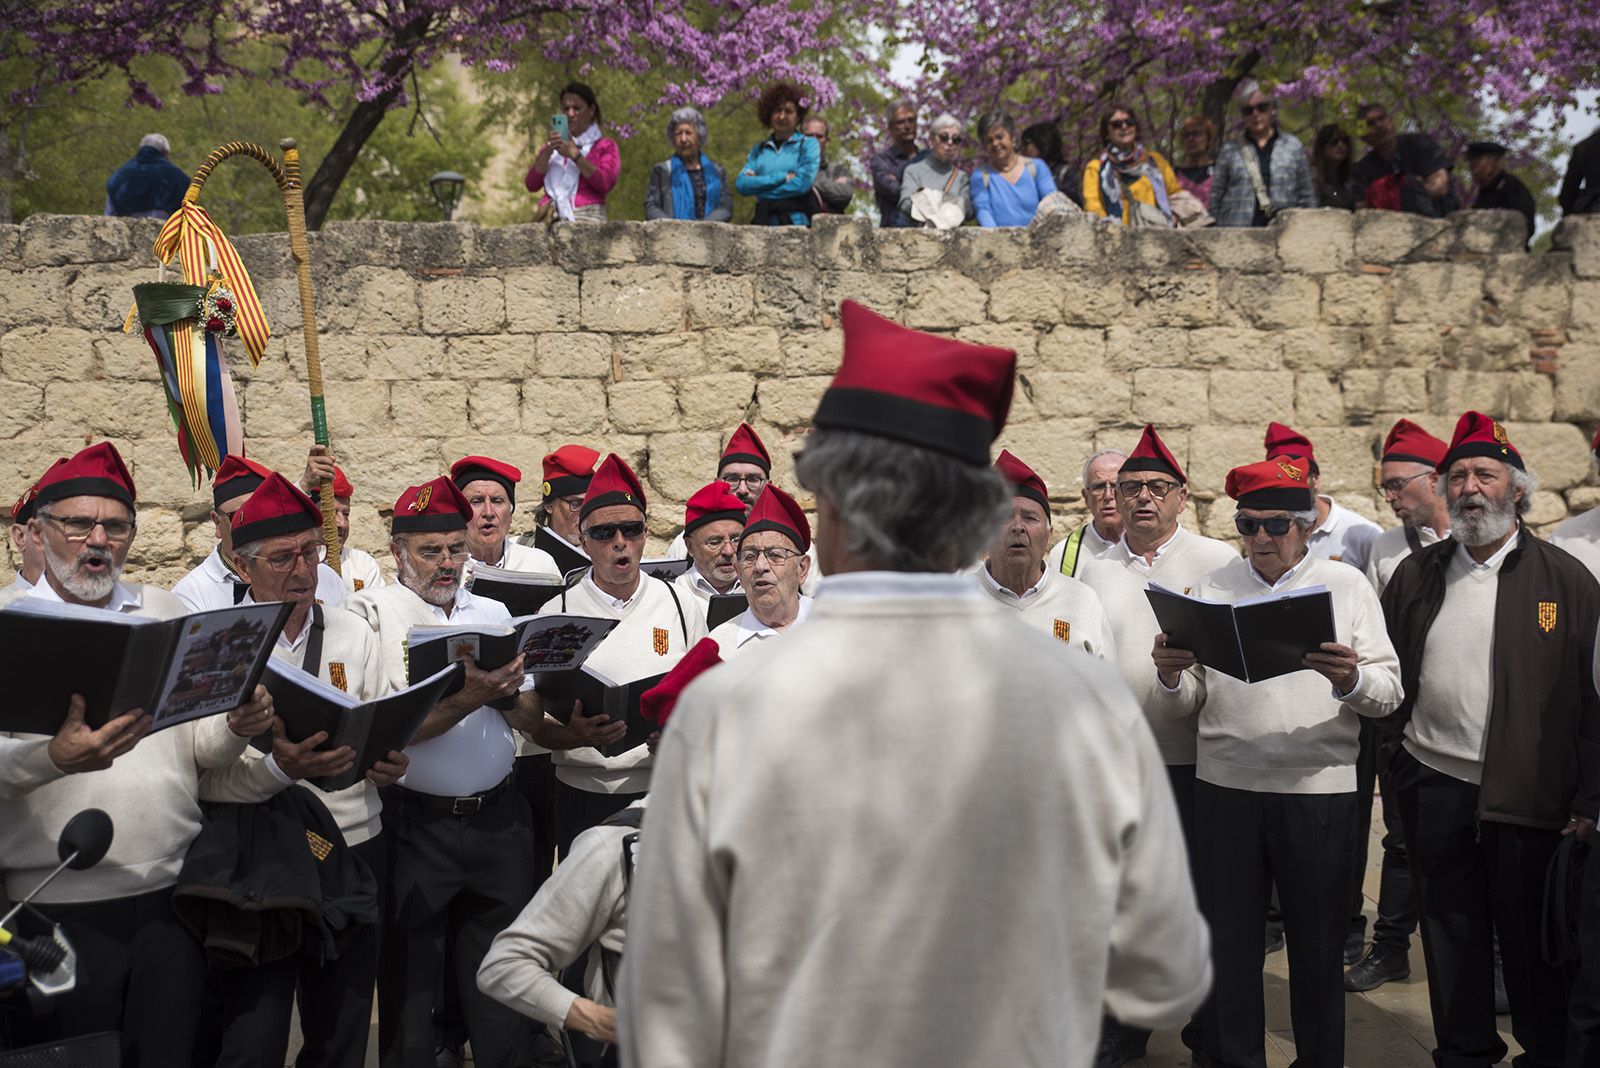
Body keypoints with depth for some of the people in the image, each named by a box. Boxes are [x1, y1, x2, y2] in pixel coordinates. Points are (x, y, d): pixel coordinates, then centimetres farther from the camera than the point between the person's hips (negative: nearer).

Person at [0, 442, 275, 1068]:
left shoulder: (168, 615, 12)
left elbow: (201, 747, 10)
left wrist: (237, 727, -12)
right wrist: (55, 759, -33)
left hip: (173, 898, 3)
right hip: (59, 908, -3)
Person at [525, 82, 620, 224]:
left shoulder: (606, 146, 15)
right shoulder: (551, 146, 25)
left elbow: (605, 184, -4)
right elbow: (531, 185, 10)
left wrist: (574, 155, -9)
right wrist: (548, 152, -2)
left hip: (586, 219, -2)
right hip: (550, 221, 2)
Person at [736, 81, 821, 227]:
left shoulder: (808, 145, 9)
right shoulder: (759, 149, 19)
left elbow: (802, 184, -5)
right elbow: (741, 184, 5)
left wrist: (759, 184, 1)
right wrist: (782, 177, -5)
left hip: (796, 221, -3)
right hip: (764, 221, 3)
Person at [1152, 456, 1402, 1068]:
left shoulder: (1346, 586, 6)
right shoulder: (1212, 588, 10)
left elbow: (1389, 693, -2)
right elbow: (1185, 706, 9)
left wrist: (1353, 680, -23)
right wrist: (1170, 677, -13)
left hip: (1319, 790, -1)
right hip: (1224, 787, 2)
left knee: (1317, 942, 6)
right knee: (1227, 939, 6)